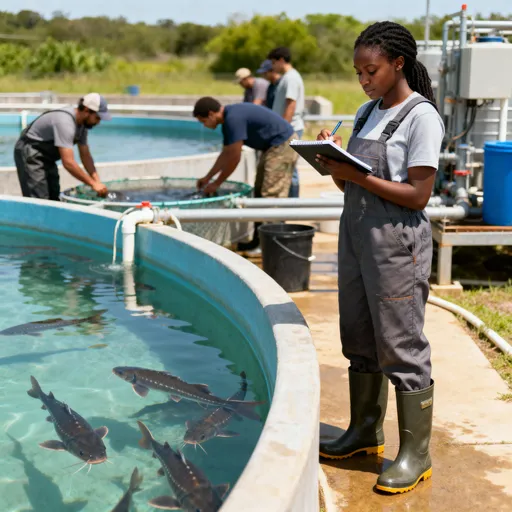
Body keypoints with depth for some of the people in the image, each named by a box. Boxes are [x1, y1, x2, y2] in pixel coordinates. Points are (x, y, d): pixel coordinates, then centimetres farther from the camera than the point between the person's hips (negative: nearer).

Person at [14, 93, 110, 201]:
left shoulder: (82, 123, -2)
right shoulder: (65, 122, -31)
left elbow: (85, 155, 4)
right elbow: (68, 162, -35)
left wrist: (97, 182, -8)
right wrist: (93, 184, -30)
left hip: (46, 157, 10)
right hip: (30, 155, -10)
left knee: (54, 199, 8)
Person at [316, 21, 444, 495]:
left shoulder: (421, 116, -10)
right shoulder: (368, 113, 13)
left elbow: (418, 195, -15)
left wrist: (357, 176, -20)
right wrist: (334, 165, -6)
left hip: (397, 243, -8)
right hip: (356, 236, 8)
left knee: (401, 346, -2)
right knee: (359, 339, 15)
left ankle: (416, 455, 9)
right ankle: (365, 433, 31)